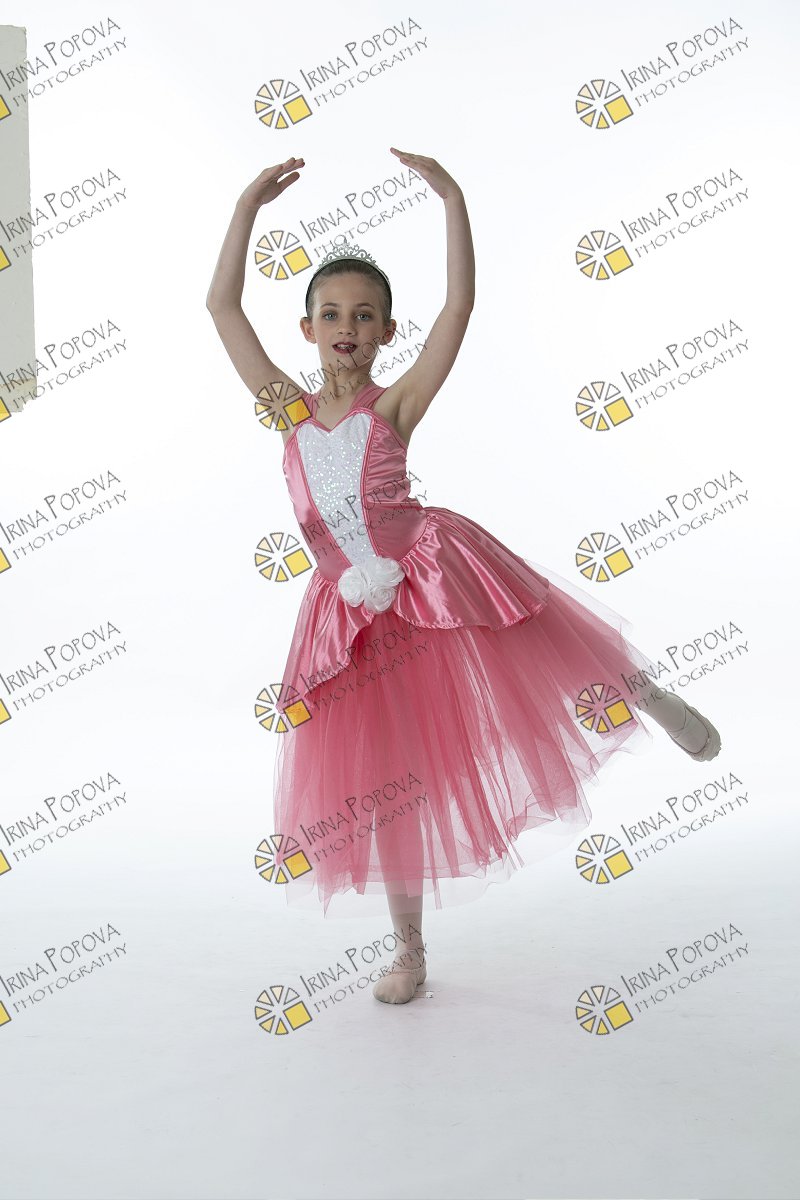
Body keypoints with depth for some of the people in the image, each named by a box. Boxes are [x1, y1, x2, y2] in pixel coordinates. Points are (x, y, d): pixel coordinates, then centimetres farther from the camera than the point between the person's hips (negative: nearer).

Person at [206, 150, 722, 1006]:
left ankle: (652, 698, 31)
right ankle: (410, 952, 24)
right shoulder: (288, 410, 6)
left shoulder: (396, 406, -2)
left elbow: (460, 306, -11)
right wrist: (250, 204, 4)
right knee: (382, 780, 9)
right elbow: (222, 306, 6)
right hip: (359, 612, 3)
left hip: (436, 573, -3)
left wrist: (452, 198, -13)